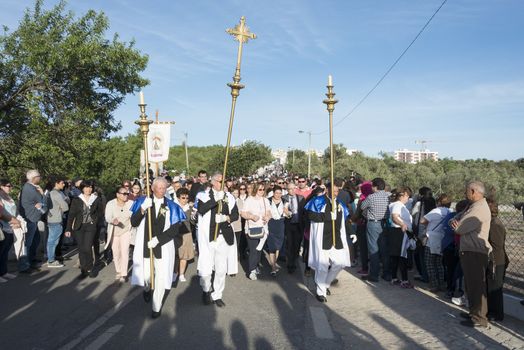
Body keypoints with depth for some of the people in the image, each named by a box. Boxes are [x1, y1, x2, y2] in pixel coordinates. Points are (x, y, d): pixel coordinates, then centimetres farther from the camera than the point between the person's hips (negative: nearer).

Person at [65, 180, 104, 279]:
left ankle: (89, 268, 7)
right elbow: (71, 214, 0)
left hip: (91, 226, -1)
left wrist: (96, 219, -1)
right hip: (79, 227, 1)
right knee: (81, 249, 4)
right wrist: (68, 229, -5)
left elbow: (101, 212, 14)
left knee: (87, 248, -12)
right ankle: (84, 270, 16)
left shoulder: (96, 199, 3)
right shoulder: (76, 200, 1)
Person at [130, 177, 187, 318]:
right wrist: (142, 209, -23)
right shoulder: (142, 201, 0)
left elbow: (175, 228, -6)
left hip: (163, 247, 0)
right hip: (145, 246, 1)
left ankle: (157, 306, 23)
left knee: (161, 277, 1)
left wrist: (158, 239, -16)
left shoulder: (171, 206, -1)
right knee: (146, 276, 5)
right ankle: (147, 288, 43)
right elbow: (133, 223, -7)